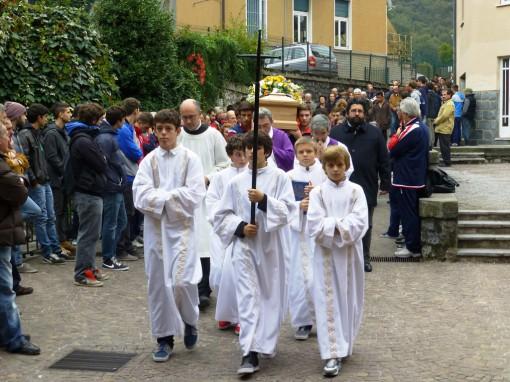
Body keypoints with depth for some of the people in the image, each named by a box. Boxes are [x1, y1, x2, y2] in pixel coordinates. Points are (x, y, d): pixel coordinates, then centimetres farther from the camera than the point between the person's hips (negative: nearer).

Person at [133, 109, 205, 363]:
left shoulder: (190, 159, -2)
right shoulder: (149, 160, 5)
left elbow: (194, 195, -12)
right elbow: (140, 194, -7)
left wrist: (161, 196, -10)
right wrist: (173, 197, -14)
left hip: (182, 227, -3)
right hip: (155, 227, 3)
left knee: (182, 280, -12)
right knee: (158, 283, 5)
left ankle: (190, 321, 18)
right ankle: (164, 338, 17)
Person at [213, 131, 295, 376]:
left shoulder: (279, 177, 0)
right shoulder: (236, 182, 4)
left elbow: (287, 210, -9)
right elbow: (222, 216, 6)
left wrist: (264, 199, -23)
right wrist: (240, 227, -11)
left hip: (272, 245, 0)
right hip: (245, 245, 0)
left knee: (271, 296, 10)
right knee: (248, 297, -8)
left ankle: (265, 343, 31)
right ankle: (250, 354, -11)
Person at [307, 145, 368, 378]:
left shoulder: (355, 191, 3)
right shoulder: (317, 192, 1)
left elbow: (360, 222, -9)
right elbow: (315, 225, -10)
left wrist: (333, 225, -14)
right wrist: (342, 226, -13)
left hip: (350, 252, 1)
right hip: (325, 253, -1)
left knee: (349, 299, 10)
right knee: (328, 302, -4)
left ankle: (344, 345, 27)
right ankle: (333, 354, -4)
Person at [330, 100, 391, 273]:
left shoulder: (375, 133, 3)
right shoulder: (336, 132, 3)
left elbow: (384, 160, 4)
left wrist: (385, 184, 1)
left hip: (367, 187, 0)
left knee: (366, 226, 9)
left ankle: (365, 258, 20)